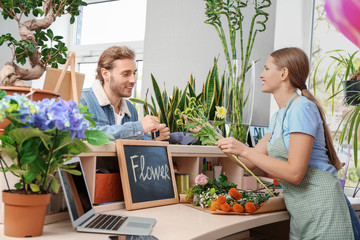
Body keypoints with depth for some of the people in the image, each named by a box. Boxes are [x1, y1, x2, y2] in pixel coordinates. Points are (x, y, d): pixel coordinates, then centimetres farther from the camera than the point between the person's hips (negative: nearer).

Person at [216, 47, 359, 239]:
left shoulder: (302, 108, -15)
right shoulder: (278, 117, 14)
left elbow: (294, 173, -21)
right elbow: (250, 163, 16)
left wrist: (244, 150, -18)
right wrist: (221, 142, 14)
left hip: (320, 210, -9)